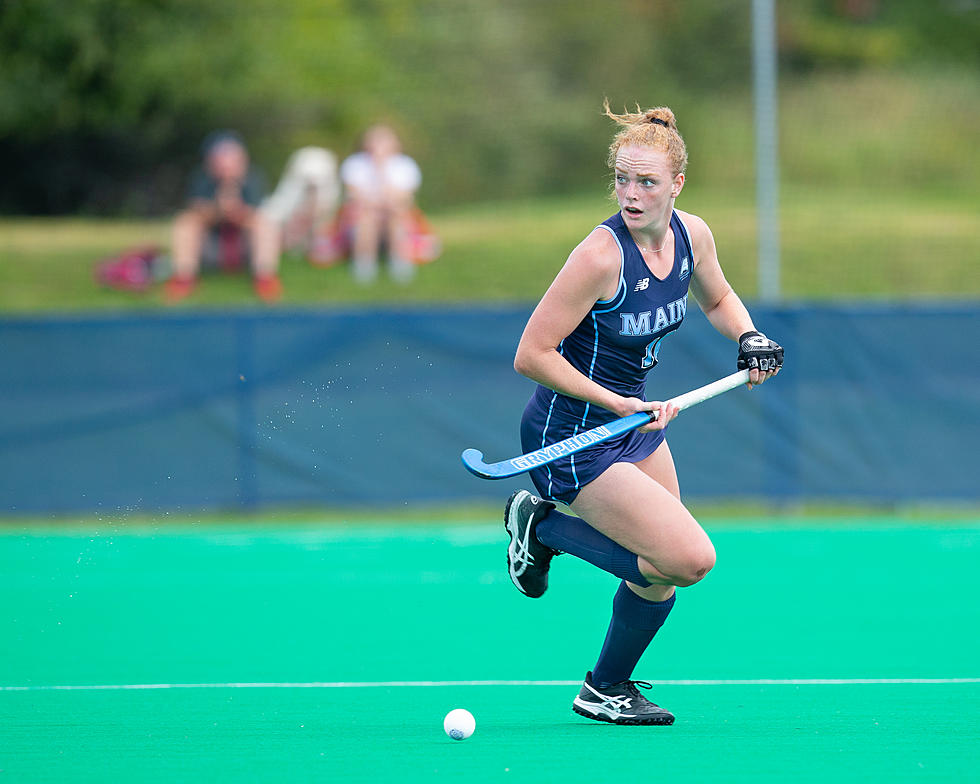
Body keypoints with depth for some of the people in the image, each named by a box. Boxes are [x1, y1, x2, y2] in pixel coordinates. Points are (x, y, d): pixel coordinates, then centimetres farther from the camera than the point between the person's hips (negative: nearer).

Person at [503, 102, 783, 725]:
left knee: (664, 573, 10)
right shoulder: (603, 254, -27)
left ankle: (609, 688, 32)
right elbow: (531, 356, -24)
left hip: (635, 420, 8)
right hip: (575, 437, -8)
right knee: (691, 558, -17)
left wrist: (750, 339, -1)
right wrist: (618, 403, -25)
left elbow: (718, 299, 19)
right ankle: (543, 527, 0)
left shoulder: (691, 234, -4)